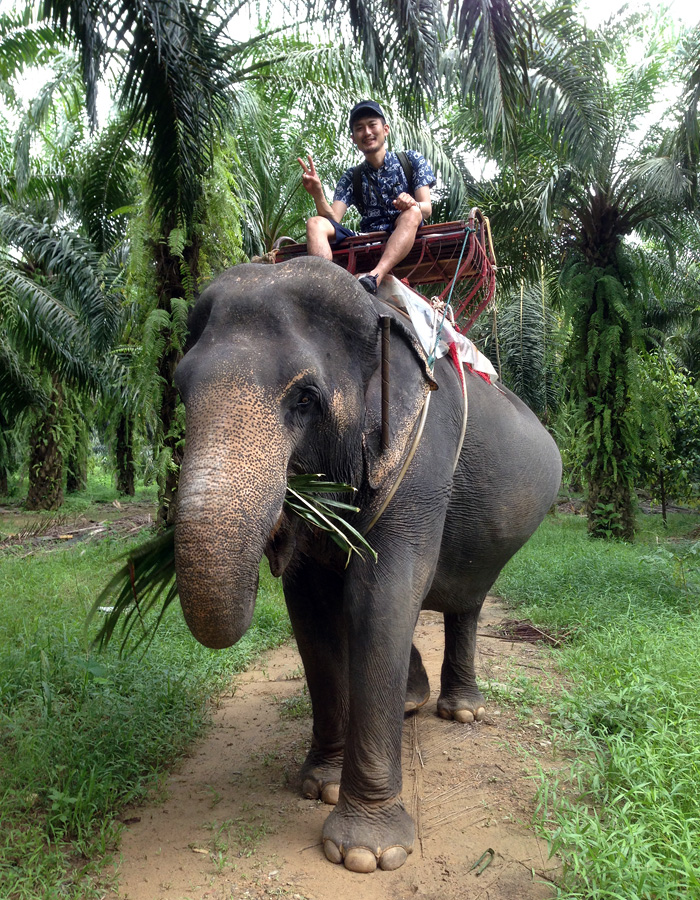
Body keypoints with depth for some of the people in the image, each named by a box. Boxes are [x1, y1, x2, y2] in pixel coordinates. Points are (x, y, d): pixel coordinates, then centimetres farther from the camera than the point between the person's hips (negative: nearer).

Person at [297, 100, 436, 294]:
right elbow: (333, 218, 2)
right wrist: (318, 194, -18)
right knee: (315, 224, -17)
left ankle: (374, 277, -51)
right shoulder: (351, 178, 16)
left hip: (406, 240, -2)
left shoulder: (412, 160, 12)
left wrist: (413, 204, -25)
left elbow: (426, 209, -1)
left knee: (411, 212, -32)